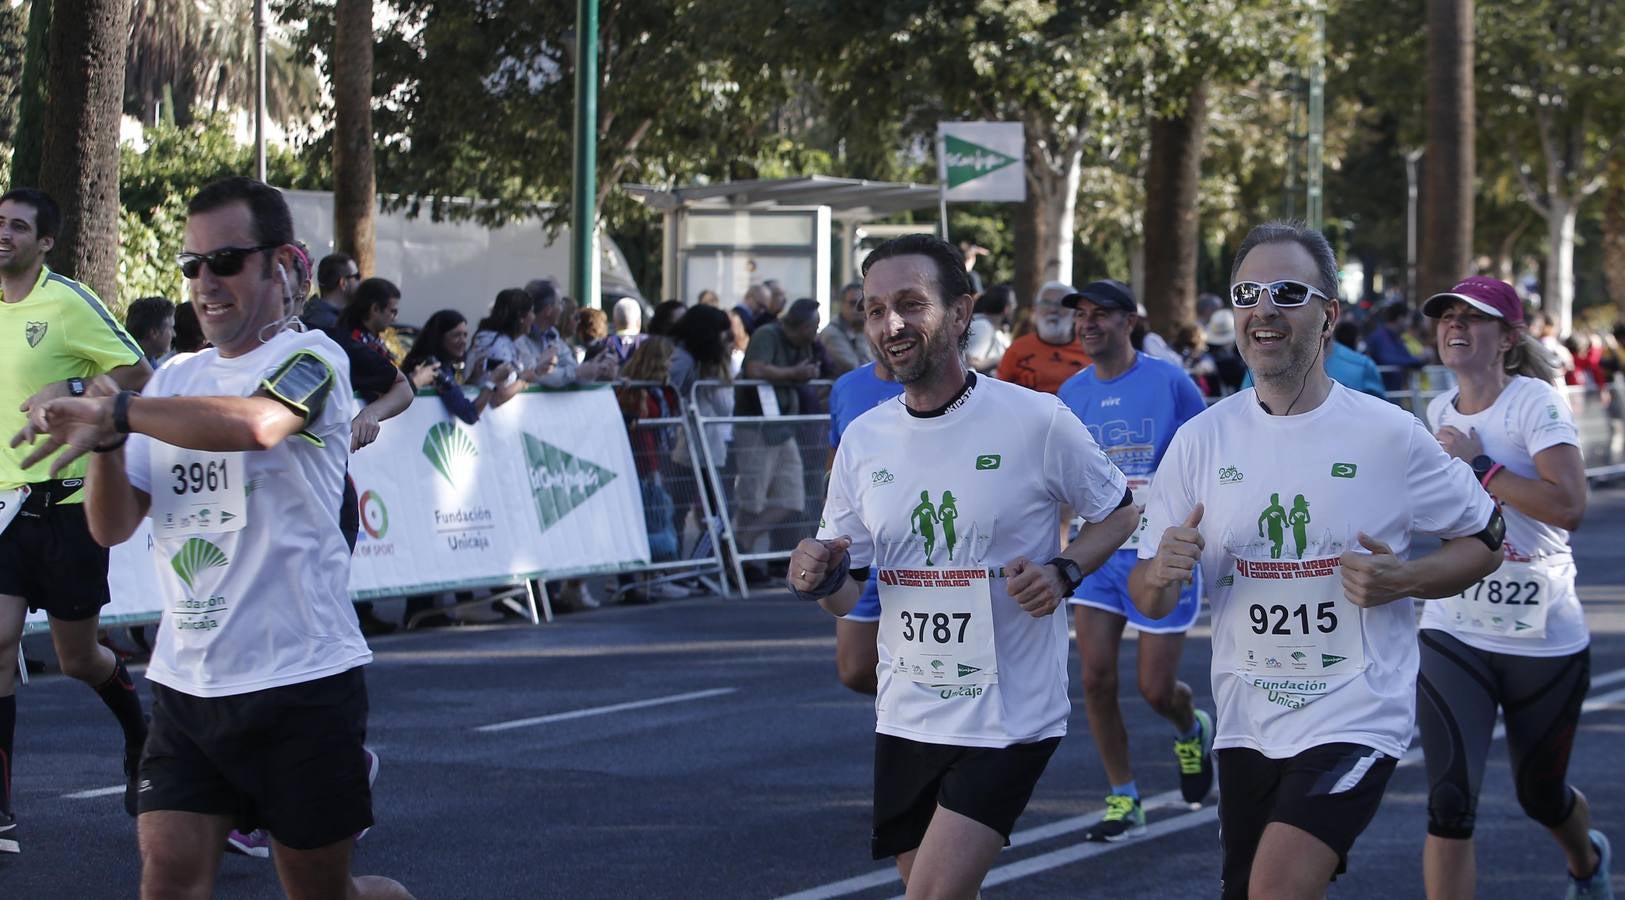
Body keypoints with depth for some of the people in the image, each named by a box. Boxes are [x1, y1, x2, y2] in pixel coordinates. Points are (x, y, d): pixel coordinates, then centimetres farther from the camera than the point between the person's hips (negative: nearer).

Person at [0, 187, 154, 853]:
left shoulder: (68, 303, -10)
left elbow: (138, 372, -10)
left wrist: (73, 392, -22)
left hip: (67, 500, -5)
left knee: (79, 659, 7)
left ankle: (141, 736, 40)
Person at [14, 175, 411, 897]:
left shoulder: (310, 359, -8)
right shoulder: (175, 381, 12)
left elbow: (256, 424, -32)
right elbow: (112, 527, 9)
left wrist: (114, 410, -35)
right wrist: (105, 442, -10)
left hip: (299, 680, -5)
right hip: (186, 683, 5)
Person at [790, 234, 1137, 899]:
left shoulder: (1035, 420, -11)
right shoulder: (862, 439, 3)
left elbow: (1119, 511, 4)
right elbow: (845, 594, 9)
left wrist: (1063, 572, -15)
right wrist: (819, 577, -15)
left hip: (1010, 717, -5)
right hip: (905, 717, 5)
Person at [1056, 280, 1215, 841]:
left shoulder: (1170, 382, -8)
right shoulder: (1072, 394, 5)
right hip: (1096, 551, 4)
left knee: (1156, 689, -2)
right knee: (1096, 678, -5)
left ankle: (1191, 732, 35)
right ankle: (1123, 803, 8)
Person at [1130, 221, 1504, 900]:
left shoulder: (1389, 436, -7)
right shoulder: (1200, 441, 1)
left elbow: (1485, 539, 4)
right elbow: (1148, 602, 5)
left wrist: (1403, 580, -15)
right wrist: (1161, 574, -19)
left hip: (1357, 714, -4)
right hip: (1246, 722, 5)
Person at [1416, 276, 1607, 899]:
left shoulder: (1535, 401, -13)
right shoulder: (1440, 411, 6)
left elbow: (1568, 506, -29)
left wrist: (1477, 464, -25)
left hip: (1545, 640, -3)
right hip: (1454, 636, 3)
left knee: (1541, 795, 17)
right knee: (1450, 802, -13)